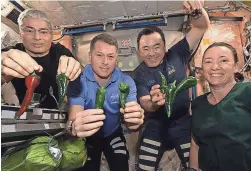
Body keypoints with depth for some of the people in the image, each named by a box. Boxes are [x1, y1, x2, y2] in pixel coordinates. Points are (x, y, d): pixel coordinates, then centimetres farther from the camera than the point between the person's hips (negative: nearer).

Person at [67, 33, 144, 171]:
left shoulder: (126, 81, -20)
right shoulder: (78, 81, -25)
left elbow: (130, 118, -31)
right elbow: (73, 117, -38)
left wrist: (134, 120, -55)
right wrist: (75, 127, -62)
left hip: (113, 134, 2)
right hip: (87, 137, -1)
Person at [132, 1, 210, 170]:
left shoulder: (177, 55, -11)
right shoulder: (139, 75, -10)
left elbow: (202, 27, -15)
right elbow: (145, 105, -18)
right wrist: (153, 103, -43)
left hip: (182, 122, 0)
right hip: (155, 126, 0)